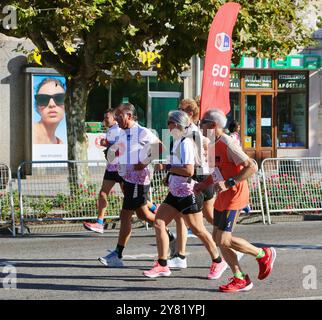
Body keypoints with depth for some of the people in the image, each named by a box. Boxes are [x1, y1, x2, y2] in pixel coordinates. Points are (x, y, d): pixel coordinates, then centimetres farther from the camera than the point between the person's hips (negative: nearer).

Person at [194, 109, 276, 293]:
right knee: (218, 240, 7)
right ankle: (240, 279, 14)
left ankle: (264, 255, 7)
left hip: (234, 196, -10)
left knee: (224, 240, -12)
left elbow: (251, 167, -24)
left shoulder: (228, 144, -18)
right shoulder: (214, 145, 12)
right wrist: (204, 184, 14)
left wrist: (229, 184, -28)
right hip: (222, 197, 10)